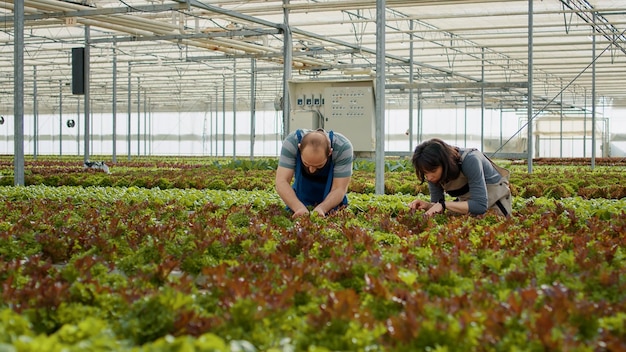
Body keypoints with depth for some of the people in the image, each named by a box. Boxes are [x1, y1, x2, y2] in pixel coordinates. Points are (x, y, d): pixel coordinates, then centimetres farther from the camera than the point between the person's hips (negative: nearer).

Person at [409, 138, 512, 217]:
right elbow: (437, 203, -8)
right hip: (468, 201, 5)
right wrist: (427, 205, -31)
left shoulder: (469, 160, -35)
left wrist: (444, 205, -42)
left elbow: (480, 205, -38)